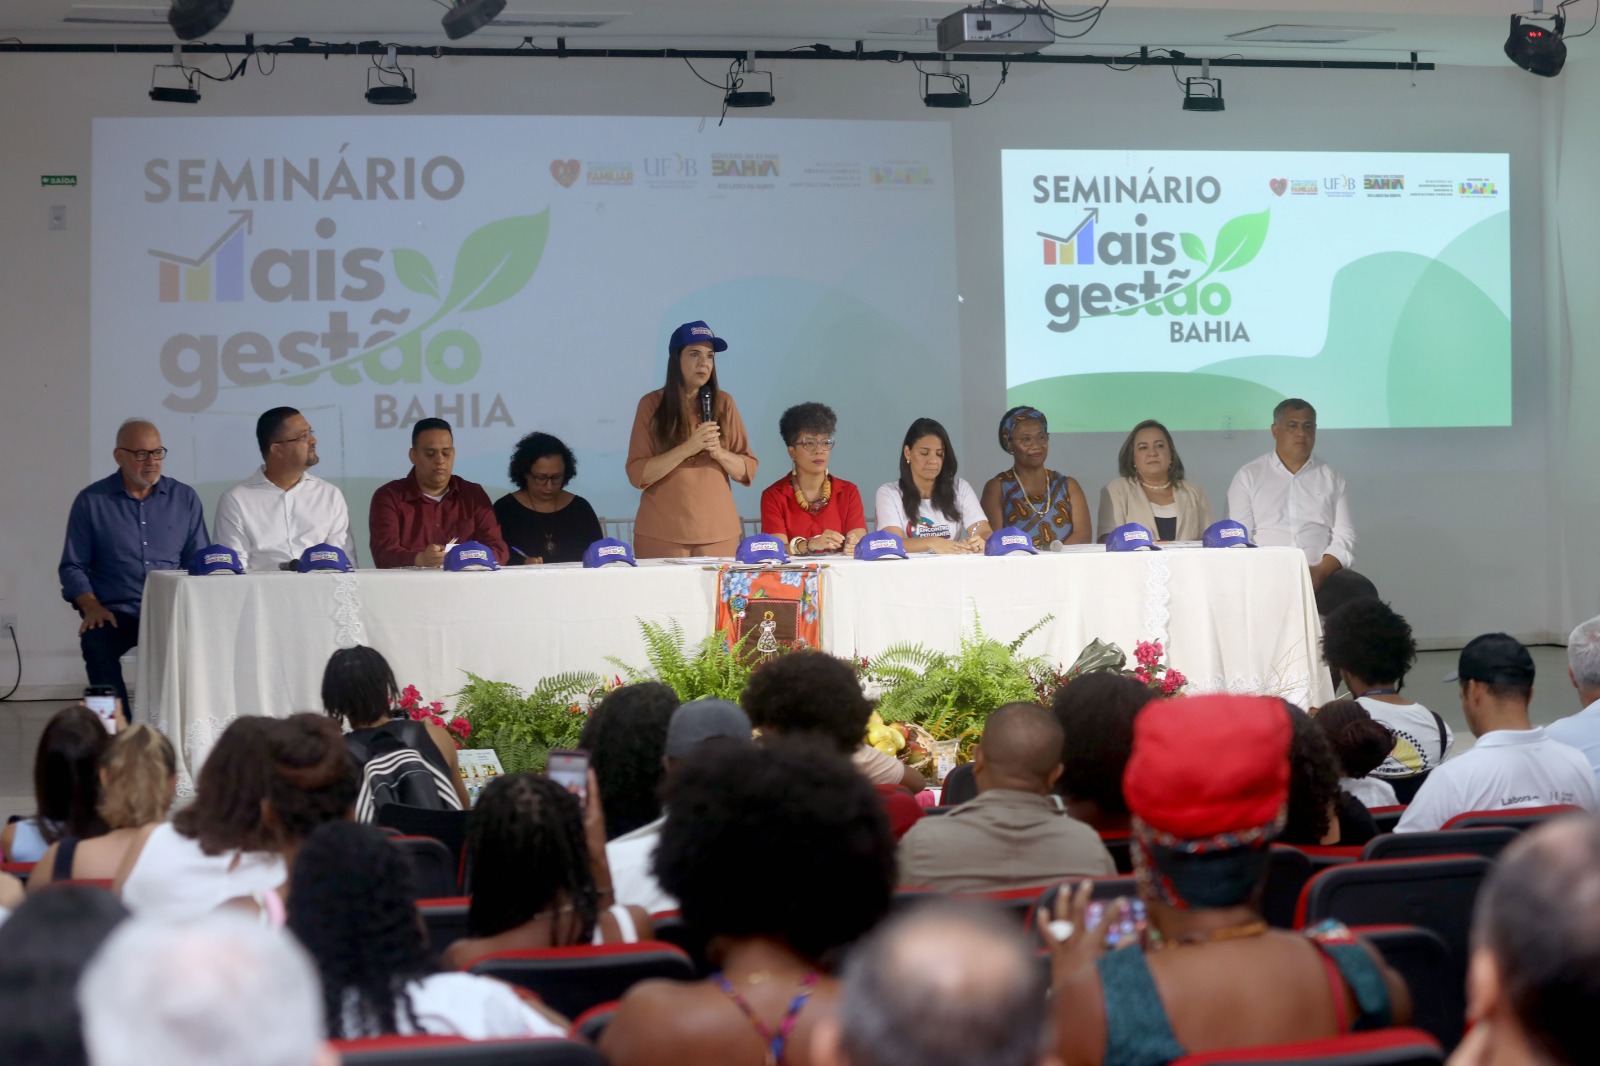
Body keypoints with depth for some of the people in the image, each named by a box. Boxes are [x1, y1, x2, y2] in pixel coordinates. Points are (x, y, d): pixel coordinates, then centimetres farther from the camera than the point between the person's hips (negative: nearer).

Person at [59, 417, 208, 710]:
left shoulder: (184, 498, 13)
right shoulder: (91, 501, 8)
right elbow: (72, 566, 8)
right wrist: (92, 607, -9)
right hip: (115, 611, -1)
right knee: (97, 642, -35)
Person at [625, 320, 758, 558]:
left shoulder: (724, 403, 6)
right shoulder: (651, 404, -1)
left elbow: (747, 471, 6)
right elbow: (638, 474, -7)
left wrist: (719, 453, -13)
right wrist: (687, 449, -18)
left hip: (718, 532, 2)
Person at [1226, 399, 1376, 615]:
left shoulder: (1332, 478, 18)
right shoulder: (1249, 476, 12)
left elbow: (1344, 537, 9)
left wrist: (1320, 571, -11)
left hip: (1322, 575, 2)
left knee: (1362, 591, -30)